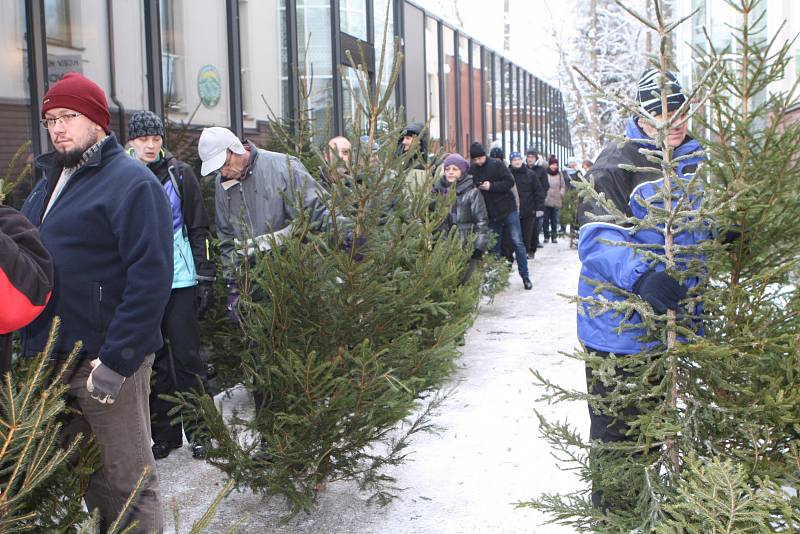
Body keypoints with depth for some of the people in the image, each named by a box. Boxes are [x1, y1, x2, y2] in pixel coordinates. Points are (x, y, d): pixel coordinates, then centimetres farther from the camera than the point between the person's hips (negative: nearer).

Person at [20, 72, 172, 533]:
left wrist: (116, 361, -22)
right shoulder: (51, 181, 14)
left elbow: (151, 278, -19)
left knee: (125, 483, 2)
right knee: (86, 477, 18)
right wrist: (35, 348, 14)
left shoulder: (131, 183, -12)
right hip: (52, 357, 8)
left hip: (106, 360, -8)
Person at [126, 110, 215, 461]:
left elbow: (199, 229, 2)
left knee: (186, 356, 1)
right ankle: (165, 433, 19)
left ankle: (198, 431, 12)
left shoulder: (179, 174, 1)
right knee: (154, 360, 8)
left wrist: (205, 277, -3)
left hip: (180, 280, -2)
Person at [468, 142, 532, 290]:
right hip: (491, 213, 4)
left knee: (517, 242, -2)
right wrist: (478, 188, -14)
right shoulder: (472, 171, 3)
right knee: (494, 246, 8)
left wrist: (491, 186, -21)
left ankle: (525, 276, 5)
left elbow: (510, 182, -13)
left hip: (508, 209, -4)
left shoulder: (497, 165, -8)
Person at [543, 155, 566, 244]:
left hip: (556, 200, 3)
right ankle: (546, 236, 9)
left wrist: (561, 194, 2)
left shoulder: (559, 174, 9)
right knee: (546, 219, 1)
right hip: (546, 200, -3)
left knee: (554, 219, 5)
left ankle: (554, 236, 10)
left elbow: (563, 186, 15)